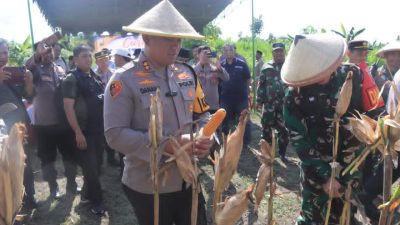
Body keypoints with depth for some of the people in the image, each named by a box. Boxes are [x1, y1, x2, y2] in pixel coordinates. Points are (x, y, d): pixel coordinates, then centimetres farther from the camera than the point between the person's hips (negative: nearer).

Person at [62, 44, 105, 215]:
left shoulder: (95, 77, 10)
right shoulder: (72, 79, -10)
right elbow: (68, 107, -16)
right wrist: (78, 132, -19)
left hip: (99, 129, 7)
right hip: (84, 131, -7)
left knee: (96, 165, 15)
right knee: (90, 167, 3)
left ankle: (87, 194, 34)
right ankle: (96, 201, 18)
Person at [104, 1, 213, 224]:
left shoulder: (187, 73, 3)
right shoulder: (124, 80, -14)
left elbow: (202, 114, 10)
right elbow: (115, 134, -19)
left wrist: (205, 137, -12)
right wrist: (165, 144, -26)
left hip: (188, 180, 5)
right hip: (148, 187, -5)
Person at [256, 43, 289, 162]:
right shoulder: (266, 67, 7)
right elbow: (261, 84, 6)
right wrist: (259, 100, 1)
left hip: (285, 104, 0)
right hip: (269, 103, 0)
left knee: (284, 129, 5)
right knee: (266, 127, 5)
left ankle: (282, 153, 21)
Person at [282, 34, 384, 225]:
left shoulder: (352, 74, -12)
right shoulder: (294, 98, -19)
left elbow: (373, 109, 2)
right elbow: (299, 141, -13)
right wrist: (324, 176, -12)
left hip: (350, 161, 3)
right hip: (316, 164, -2)